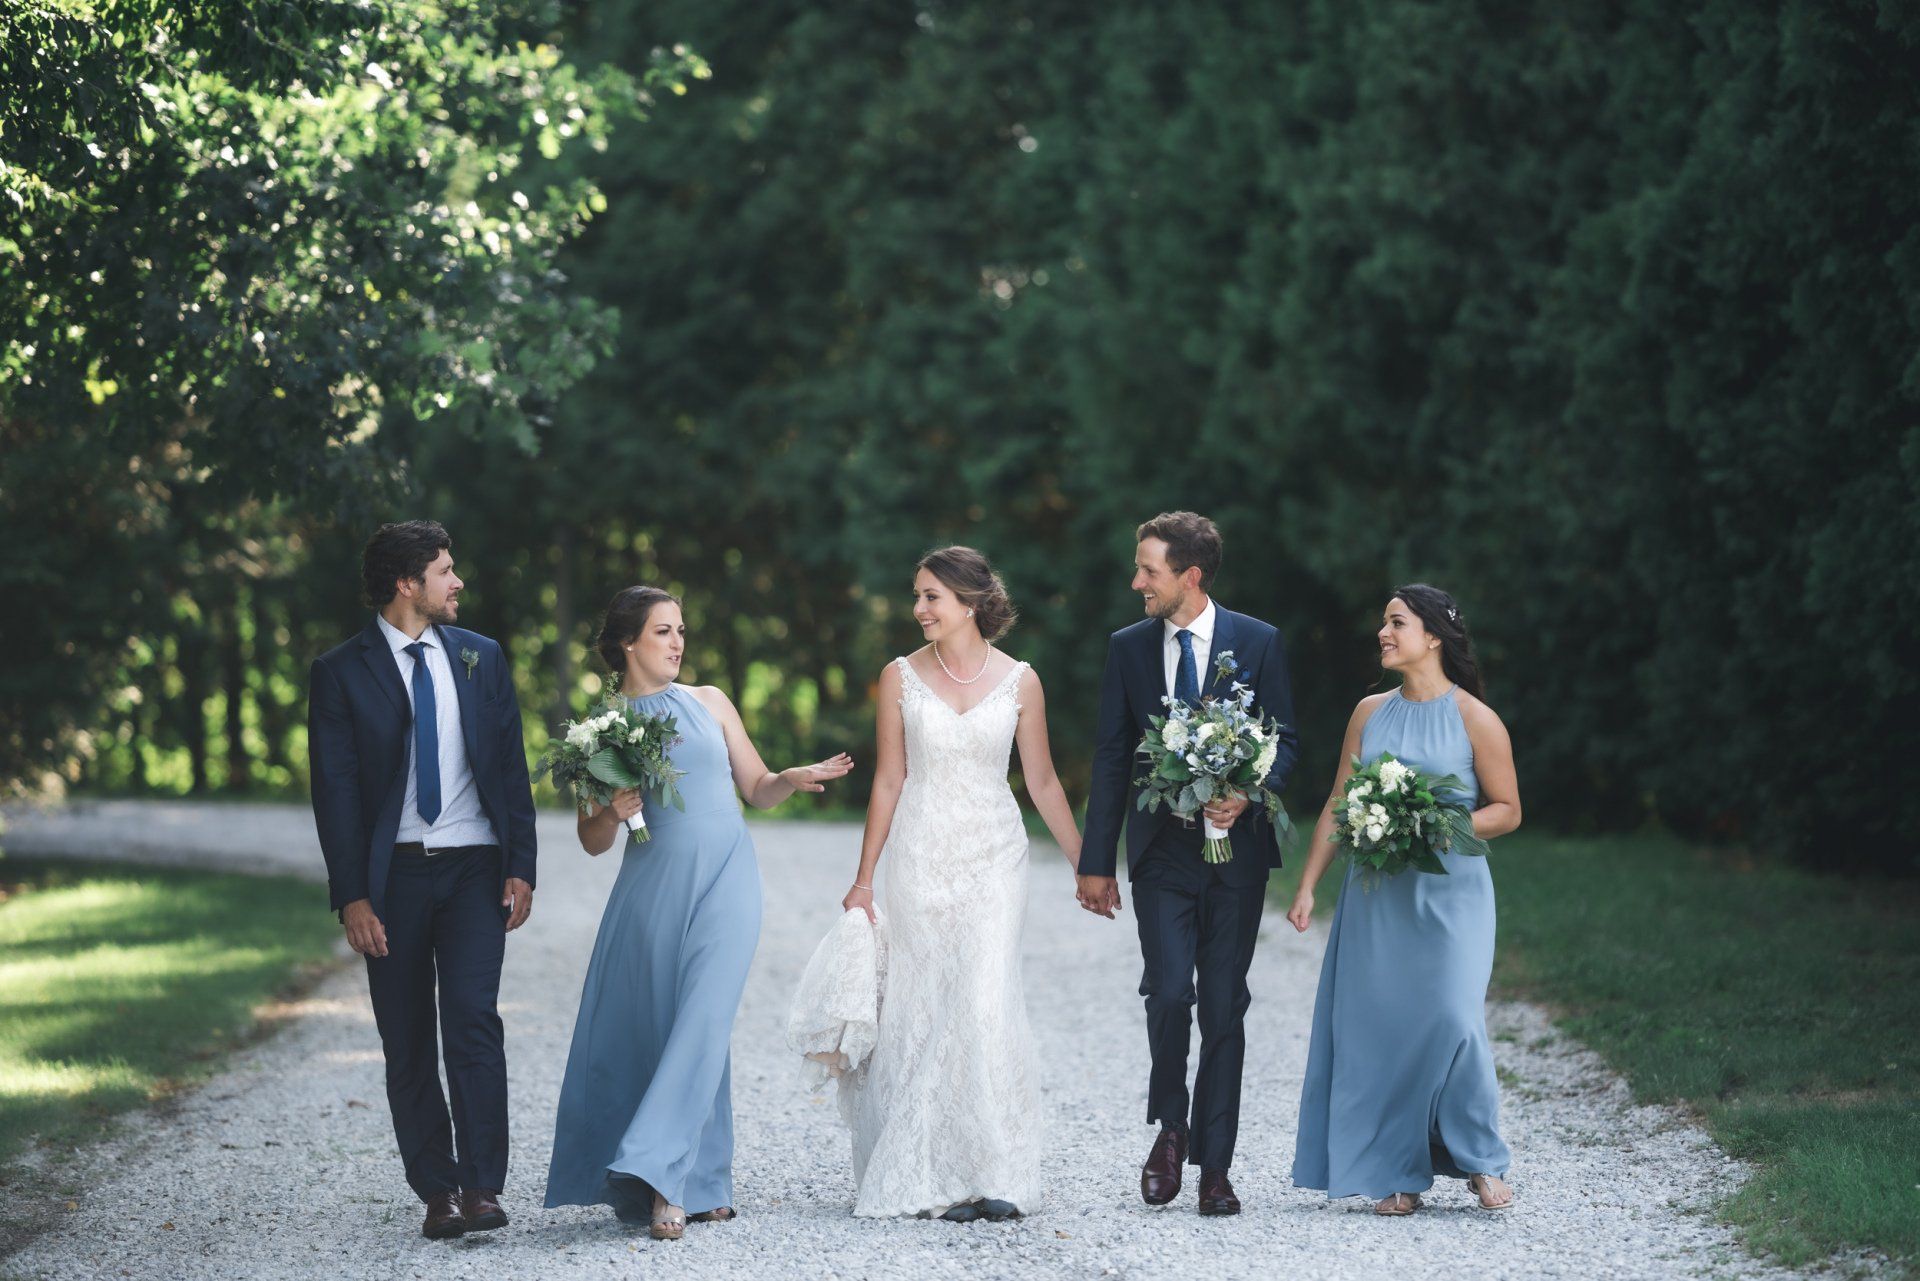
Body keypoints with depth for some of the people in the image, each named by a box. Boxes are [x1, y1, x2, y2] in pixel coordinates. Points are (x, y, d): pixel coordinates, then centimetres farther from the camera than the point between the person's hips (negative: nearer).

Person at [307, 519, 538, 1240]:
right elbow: (334, 792, -3)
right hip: (392, 875, -1)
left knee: (472, 1018, -14)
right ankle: (436, 1190, 10)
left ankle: (481, 1187, -14)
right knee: (408, 1045, 2)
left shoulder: (480, 658, 9)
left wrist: (521, 869, 1)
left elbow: (512, 768, 9)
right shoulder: (341, 672, 0)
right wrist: (350, 897, -10)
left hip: (474, 866, 1)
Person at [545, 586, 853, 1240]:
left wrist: (793, 779, -6)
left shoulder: (709, 703, 11)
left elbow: (756, 788, 15)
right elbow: (592, 840, 9)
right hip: (652, 887, 0)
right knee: (645, 1032, -1)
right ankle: (700, 1183, 11)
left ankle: (660, 1172, -19)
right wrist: (613, 812, -12)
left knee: (702, 1022, -15)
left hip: (724, 882, 0)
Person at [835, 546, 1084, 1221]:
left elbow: (1043, 782, 8)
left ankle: (993, 1175, -5)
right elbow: (889, 781, 4)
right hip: (921, 860, 0)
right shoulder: (901, 677, 1)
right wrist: (863, 879, 3)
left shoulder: (1019, 682, 1)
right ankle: (934, 1180, 3)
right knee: (926, 1009, -1)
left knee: (988, 1006, -9)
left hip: (993, 860, 0)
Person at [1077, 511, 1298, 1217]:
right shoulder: (1128, 647, 6)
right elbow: (1111, 758, 8)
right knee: (1169, 992, -15)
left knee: (1224, 1010, 2)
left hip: (1234, 848, -1)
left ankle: (1213, 1166, 9)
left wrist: (1249, 795, -17)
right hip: (1161, 849, 1)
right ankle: (1170, 1127, 8)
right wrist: (1096, 862, 5)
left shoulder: (1258, 642, 1)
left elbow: (1284, 739, 4)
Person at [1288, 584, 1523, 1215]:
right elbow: (1337, 807, 12)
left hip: (1449, 892, -4)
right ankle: (1399, 1175, 7)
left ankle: (1480, 1159, 4)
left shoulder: (1473, 718, -2)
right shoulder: (1370, 713, 10)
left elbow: (1507, 809, 0)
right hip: (1376, 895, 4)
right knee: (1378, 1023, -1)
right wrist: (1307, 888, 7)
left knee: (1450, 1017, -15)